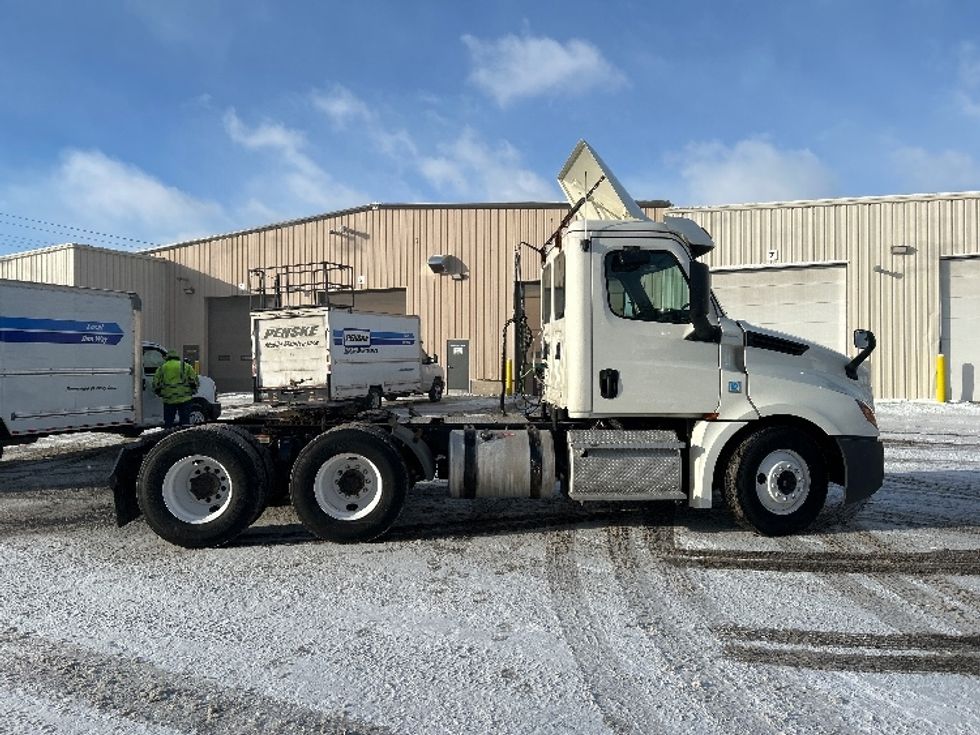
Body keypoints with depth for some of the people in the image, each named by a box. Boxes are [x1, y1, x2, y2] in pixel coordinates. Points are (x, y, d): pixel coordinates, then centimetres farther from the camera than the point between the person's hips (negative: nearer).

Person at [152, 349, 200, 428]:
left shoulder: (162, 368, 11)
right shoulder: (186, 366, 7)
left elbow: (156, 385, 9)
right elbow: (195, 382, 2)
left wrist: (161, 394, 24)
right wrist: (191, 392, 17)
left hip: (168, 401, 1)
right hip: (184, 399, -1)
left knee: (168, 422, 10)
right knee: (185, 422, 1)